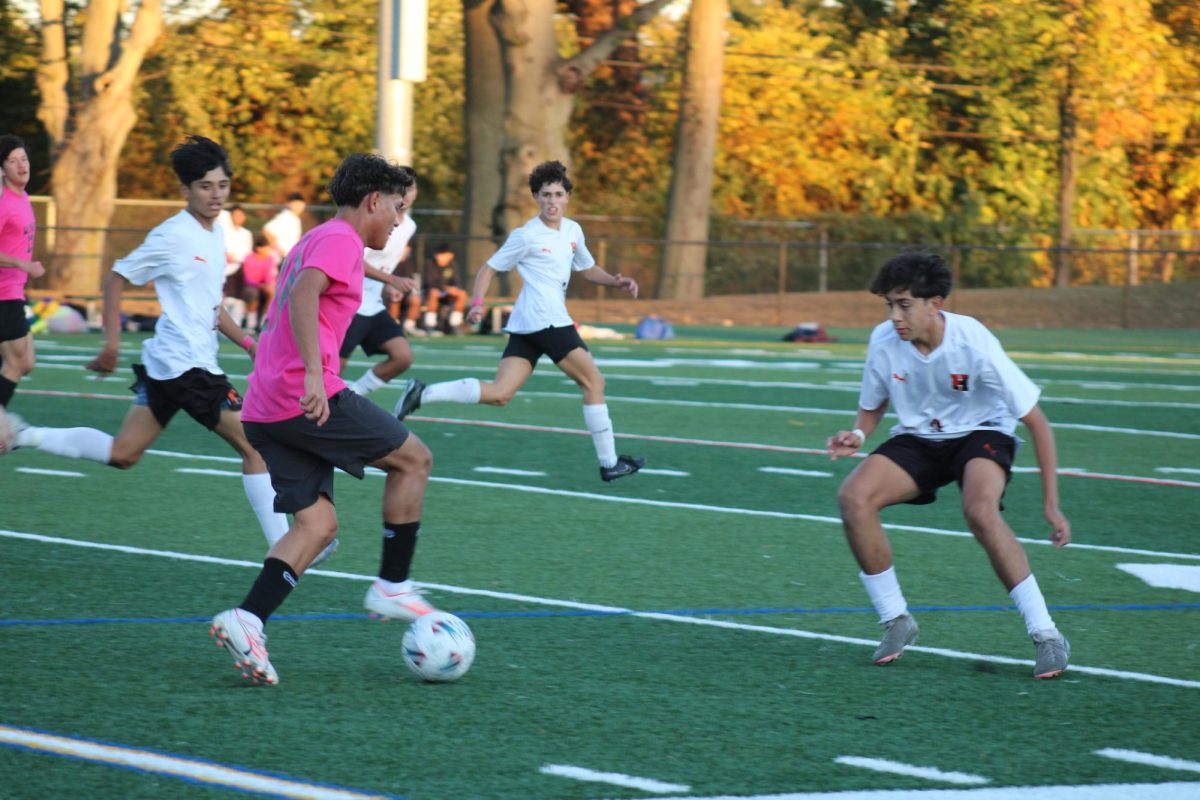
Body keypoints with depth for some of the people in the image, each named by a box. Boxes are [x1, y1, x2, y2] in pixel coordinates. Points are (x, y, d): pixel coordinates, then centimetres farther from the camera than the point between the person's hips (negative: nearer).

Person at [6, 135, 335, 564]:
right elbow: (116, 278, -7)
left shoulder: (215, 235, 15)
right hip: (187, 364, -9)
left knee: (122, 453, 13)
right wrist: (112, 342, -9)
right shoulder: (173, 236, -12)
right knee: (257, 446, -8)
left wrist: (246, 341, 16)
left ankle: (25, 435, 16)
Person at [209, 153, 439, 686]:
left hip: (265, 411, 10)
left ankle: (247, 620, -12)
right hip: (309, 399, -10)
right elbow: (303, 294, -22)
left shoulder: (315, 241, 25)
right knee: (413, 459, 6)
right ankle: (392, 587, 7)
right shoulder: (341, 239, -5)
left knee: (319, 524, 6)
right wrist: (313, 375, -32)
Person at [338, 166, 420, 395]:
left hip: (374, 307, 7)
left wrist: (387, 288, 6)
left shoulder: (409, 226, 10)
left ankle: (353, 395, 7)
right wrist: (393, 280, -33)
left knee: (403, 357, -7)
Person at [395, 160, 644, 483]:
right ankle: (609, 463, 3)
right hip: (545, 319, -8)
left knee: (499, 393, -1)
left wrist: (615, 281, 14)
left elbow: (587, 268, 31)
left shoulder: (573, 230, 16)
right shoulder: (527, 236, -6)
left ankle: (422, 394, -5)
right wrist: (477, 302, -13)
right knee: (593, 381, -2)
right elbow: (488, 269, 0)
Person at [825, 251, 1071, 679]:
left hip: (981, 434, -4)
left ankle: (1046, 635, -23)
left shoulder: (974, 344, -28)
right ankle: (896, 620, -5)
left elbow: (1037, 423, -20)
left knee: (980, 510, -36)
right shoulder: (884, 340, -17)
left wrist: (1051, 505, -21)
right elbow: (871, 408, 4)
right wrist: (858, 436, -21)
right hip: (918, 437, 4)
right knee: (853, 497, -22)